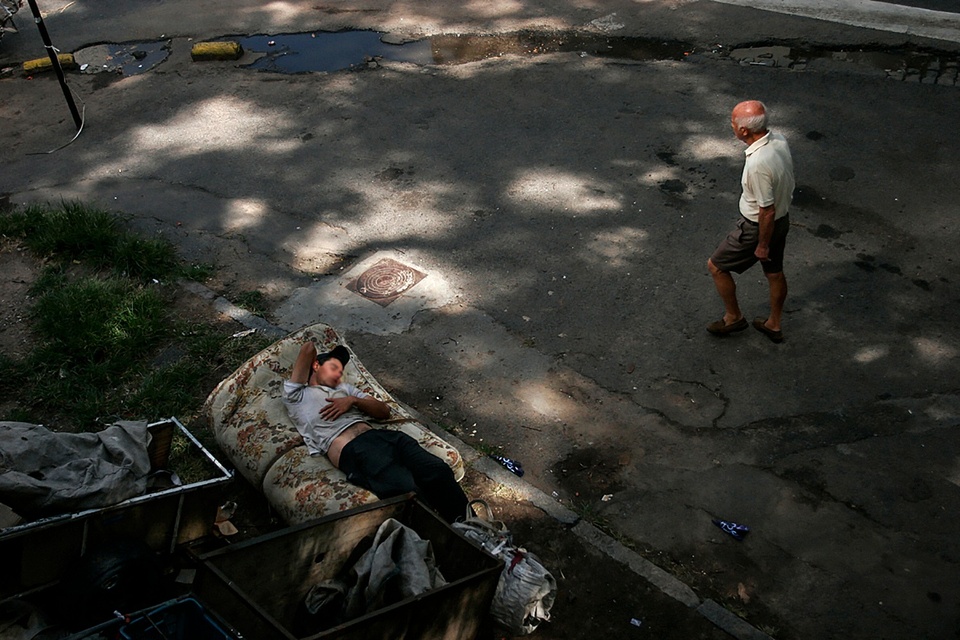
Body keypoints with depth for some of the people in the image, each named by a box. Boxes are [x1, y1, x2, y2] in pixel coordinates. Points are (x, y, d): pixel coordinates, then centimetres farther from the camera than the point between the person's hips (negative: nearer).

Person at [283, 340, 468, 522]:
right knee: (412, 495, -32)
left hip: (378, 435, 6)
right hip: (352, 451, -6)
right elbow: (308, 347, 14)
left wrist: (353, 400, 9)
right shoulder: (296, 395, 20)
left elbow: (384, 411, 26)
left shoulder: (344, 388, 36)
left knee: (439, 471, -21)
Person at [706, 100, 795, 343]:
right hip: (782, 219, 9)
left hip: (758, 227, -9)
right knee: (774, 272, 24)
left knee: (716, 266, 12)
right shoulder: (779, 140, -9)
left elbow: (768, 211, -29)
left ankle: (733, 317, 29)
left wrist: (762, 245, -15)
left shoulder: (758, 163, -37)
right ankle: (774, 325, 42)